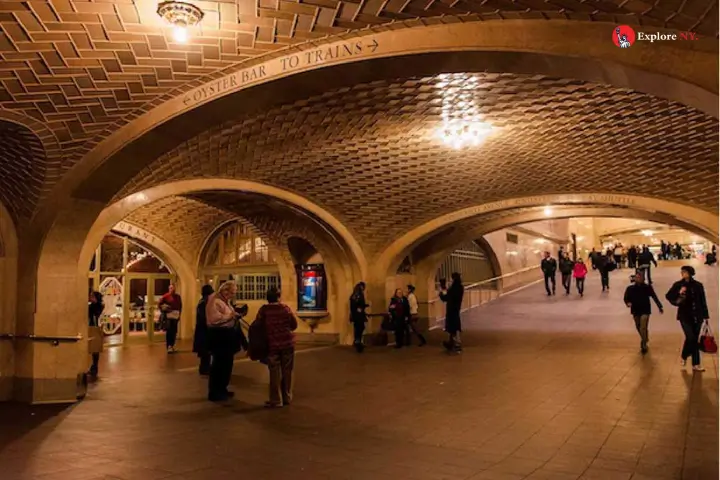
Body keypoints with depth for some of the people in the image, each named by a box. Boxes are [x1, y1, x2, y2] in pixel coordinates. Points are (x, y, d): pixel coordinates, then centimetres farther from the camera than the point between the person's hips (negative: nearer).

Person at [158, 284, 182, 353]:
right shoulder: (166, 296, -3)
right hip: (168, 316, -4)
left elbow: (180, 306, 16)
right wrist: (163, 311, -3)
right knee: (169, 330, -7)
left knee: (174, 331, 7)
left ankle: (172, 345, 18)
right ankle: (169, 346, -5)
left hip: (175, 316, 4)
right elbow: (159, 304, 1)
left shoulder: (178, 297, 10)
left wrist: (179, 314, 10)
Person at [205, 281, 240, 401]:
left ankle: (221, 389, 27)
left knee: (227, 363, 15)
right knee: (218, 364, -4)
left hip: (227, 334, 10)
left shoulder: (225, 301, 15)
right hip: (219, 335, -10)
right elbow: (215, 319, -28)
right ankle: (214, 392, 5)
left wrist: (235, 315, 8)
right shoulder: (215, 301, -16)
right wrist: (231, 315, -21)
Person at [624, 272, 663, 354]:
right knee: (639, 328, 19)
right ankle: (645, 339, 46)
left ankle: (644, 345, -5)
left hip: (645, 311, -3)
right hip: (635, 311, 3)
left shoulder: (647, 287, -8)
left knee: (643, 328, -14)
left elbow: (654, 297, 0)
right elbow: (626, 298, -4)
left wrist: (659, 307, 2)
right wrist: (628, 303, -26)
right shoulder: (630, 288, -6)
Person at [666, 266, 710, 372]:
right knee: (690, 337, -14)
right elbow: (668, 296, 3)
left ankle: (695, 364, 13)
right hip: (685, 316, -2)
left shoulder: (698, 285, 3)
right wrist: (679, 294, -15)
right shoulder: (678, 285, -1)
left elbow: (703, 301, 8)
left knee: (694, 339, 6)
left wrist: (706, 315, 8)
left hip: (697, 316, 2)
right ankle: (684, 356, 11)